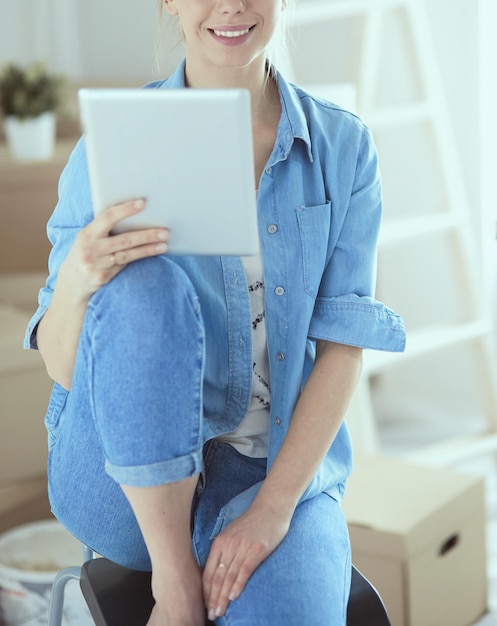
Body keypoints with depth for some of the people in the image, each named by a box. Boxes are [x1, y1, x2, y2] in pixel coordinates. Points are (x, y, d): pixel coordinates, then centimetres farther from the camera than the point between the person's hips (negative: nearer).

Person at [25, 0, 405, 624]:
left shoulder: (342, 146, -1)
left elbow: (343, 344, -4)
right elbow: (63, 368, -6)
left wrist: (272, 508, -15)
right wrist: (76, 281, -29)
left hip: (278, 469, -1)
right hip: (127, 480, 1)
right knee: (142, 285, -30)